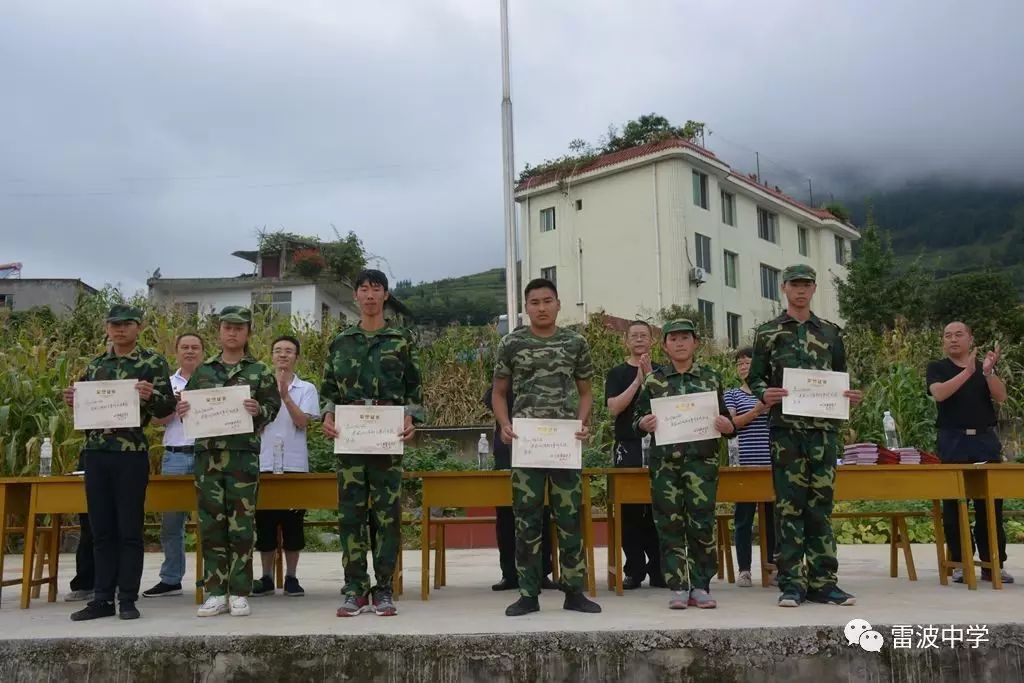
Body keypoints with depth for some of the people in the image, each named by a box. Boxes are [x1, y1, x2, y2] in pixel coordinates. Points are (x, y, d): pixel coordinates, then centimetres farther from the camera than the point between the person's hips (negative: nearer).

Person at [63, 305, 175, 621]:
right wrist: (73, 401, -1)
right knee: (101, 530, 9)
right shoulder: (95, 364, 15)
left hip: (131, 454, -5)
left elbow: (167, 408, -4)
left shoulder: (153, 362, -1)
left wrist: (150, 397, -24)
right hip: (94, 453, 5)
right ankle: (102, 599, 16)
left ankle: (127, 600, 7)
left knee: (129, 529, 0)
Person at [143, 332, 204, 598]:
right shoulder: (168, 384, 13)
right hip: (175, 457, 3)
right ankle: (170, 579, 17)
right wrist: (176, 403, -10)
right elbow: (158, 420, 5)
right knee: (171, 521, 7)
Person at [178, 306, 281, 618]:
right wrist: (182, 412, -5)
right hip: (207, 455, 3)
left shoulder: (260, 372, 6)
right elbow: (187, 408, 17)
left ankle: (239, 593, 8)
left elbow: (272, 407, 1)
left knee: (241, 527, 0)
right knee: (211, 525, 4)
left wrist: (259, 411, -19)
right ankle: (215, 592, 12)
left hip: (243, 455, -3)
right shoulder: (202, 371, 14)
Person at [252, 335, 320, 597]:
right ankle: (266, 578, 15)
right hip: (264, 462, 1)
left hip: (294, 463, -1)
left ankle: (291, 577, 12)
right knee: (265, 521, 5)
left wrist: (285, 396, -20)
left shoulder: (306, 389, 4)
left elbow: (302, 422, -8)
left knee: (293, 522, 3)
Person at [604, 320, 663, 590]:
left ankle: (658, 569, 9)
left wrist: (650, 375, -11)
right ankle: (634, 569, 9)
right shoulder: (617, 373, 8)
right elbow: (614, 407, -6)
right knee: (629, 510, 0)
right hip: (628, 447, -1)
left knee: (658, 510, 0)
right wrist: (637, 380, -10)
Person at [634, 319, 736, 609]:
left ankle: (700, 586, 9)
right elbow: (637, 419, 9)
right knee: (670, 523, 1)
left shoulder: (711, 377, 9)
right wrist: (643, 423, -14)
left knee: (702, 523, -2)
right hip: (665, 462, 0)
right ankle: (677, 587, 9)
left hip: (702, 460, 0)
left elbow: (726, 420, 11)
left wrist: (726, 426, -11)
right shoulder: (653, 380, 9)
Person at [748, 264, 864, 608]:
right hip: (785, 428, -2)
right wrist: (764, 394, -14)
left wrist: (850, 395, -3)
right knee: (789, 506, -2)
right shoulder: (767, 333, 7)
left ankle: (823, 582, 11)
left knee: (821, 507, 5)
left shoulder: (831, 332, 14)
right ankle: (791, 583, 3)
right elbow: (755, 377, 7)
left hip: (824, 428, 2)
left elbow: (840, 377, 18)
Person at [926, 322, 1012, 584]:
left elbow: (1000, 397, -1)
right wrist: (968, 371, -20)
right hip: (953, 441, -2)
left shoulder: (985, 366, 13)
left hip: (985, 439, 2)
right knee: (954, 504, -1)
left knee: (991, 503, 2)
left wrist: (988, 372, -18)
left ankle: (993, 564, 9)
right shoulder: (937, 368, 6)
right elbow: (939, 393, -13)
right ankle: (960, 563, 6)